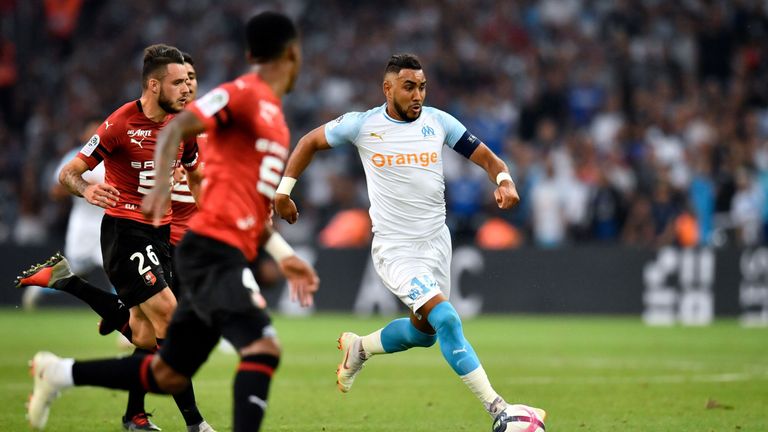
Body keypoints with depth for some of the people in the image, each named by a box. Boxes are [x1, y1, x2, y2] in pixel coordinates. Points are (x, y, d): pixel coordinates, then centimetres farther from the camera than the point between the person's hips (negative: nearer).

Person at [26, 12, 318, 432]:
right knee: (262, 347, -26)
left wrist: (283, 255, 20)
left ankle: (59, 372, 28)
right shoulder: (242, 94, -7)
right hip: (214, 250, -9)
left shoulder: (272, 113, 21)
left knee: (168, 376, 13)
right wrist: (163, 179, -37)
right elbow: (174, 129, -20)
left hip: (226, 256, 9)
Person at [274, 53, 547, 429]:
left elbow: (486, 157, 2)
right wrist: (284, 191, 5)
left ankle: (358, 348, 42)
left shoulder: (437, 122, -1)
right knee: (446, 320, -21)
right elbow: (310, 142, 8)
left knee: (424, 331, 14)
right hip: (394, 248, -5)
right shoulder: (362, 125, -7)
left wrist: (504, 180, -19)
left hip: (436, 242, 5)